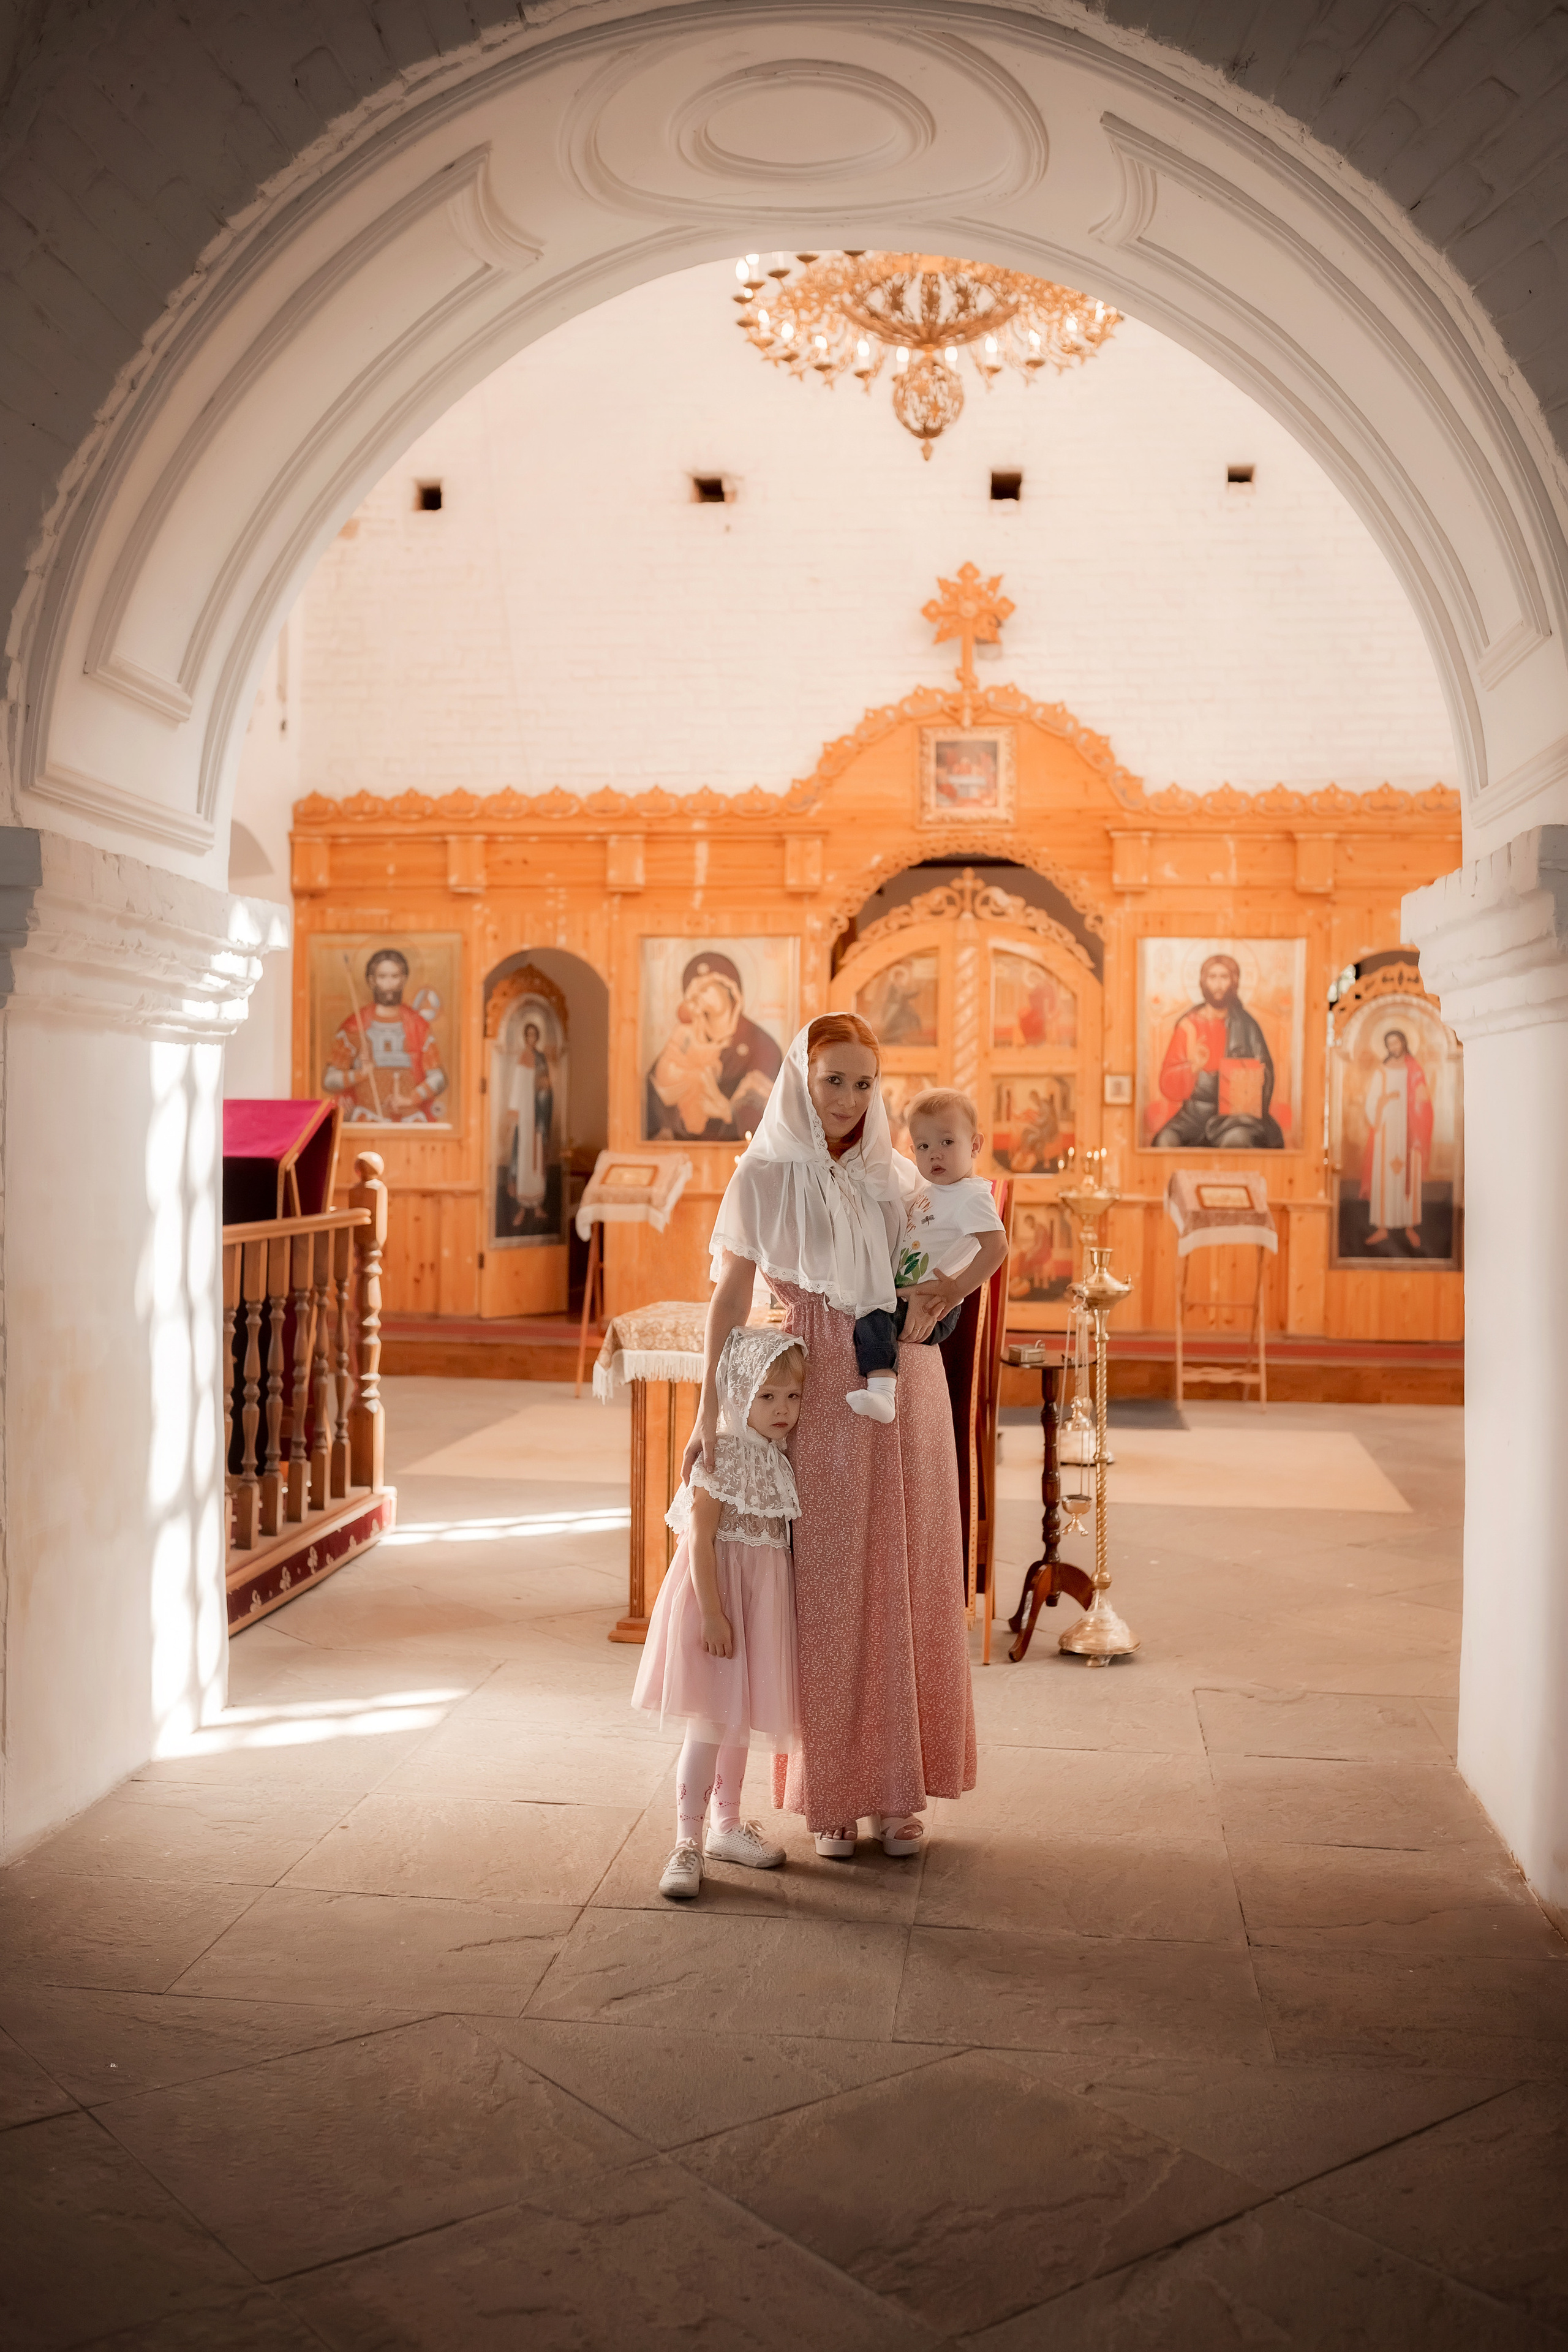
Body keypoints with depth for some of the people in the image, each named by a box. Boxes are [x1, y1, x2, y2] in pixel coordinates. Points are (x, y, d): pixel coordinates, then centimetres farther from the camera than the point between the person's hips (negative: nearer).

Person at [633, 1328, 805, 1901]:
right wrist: (711, 1612, -24)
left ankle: (727, 1827, 31)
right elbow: (699, 1538, -20)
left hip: (763, 1598, 8)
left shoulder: (778, 1460, 8)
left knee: (739, 1722, 18)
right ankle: (687, 1843, 2)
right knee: (709, 1724, -6)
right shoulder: (721, 1457, -17)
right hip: (720, 1594, -8)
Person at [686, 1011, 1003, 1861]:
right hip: (822, 1393, -3)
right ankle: (830, 1794, 14)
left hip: (906, 1387, 4)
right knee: (826, 1586, 2)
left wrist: (947, 1292, -11)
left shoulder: (896, 1175, 10)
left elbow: (979, 1248, 13)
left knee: (907, 1583, 6)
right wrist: (709, 1412, -9)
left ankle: (897, 1786, 18)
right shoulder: (765, 1176, 0)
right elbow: (730, 1295, -3)